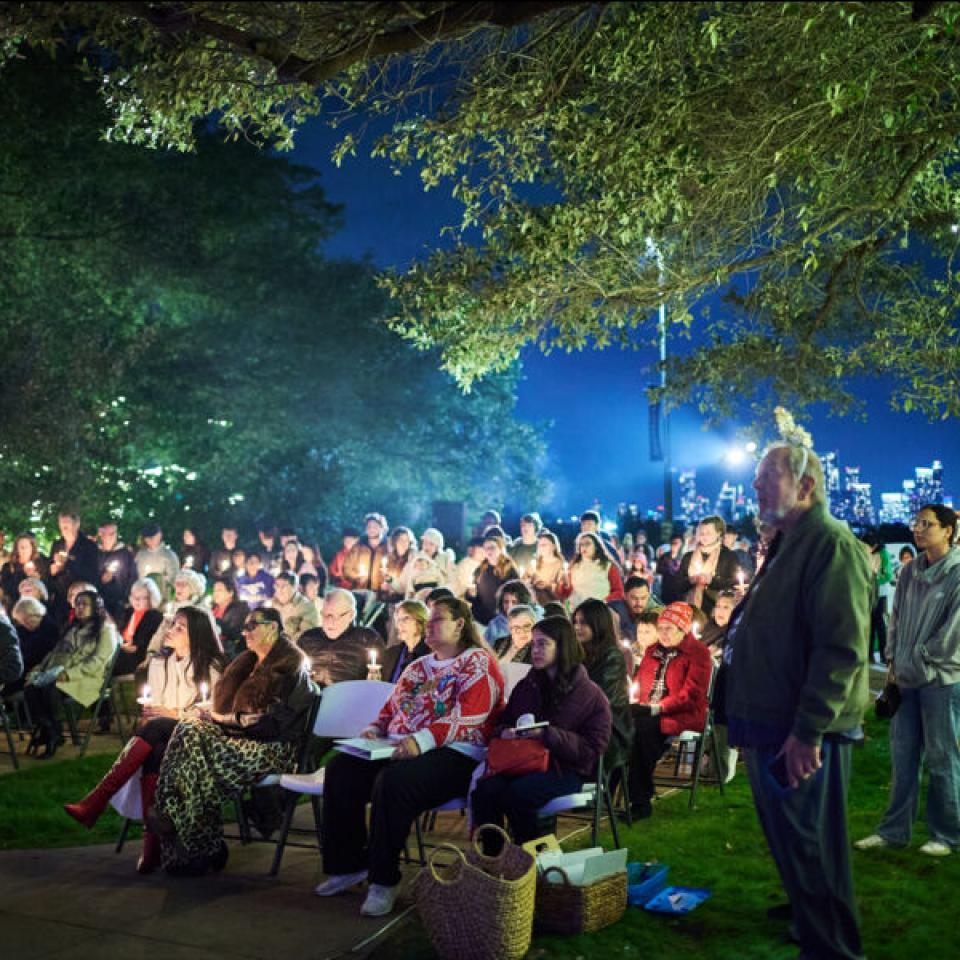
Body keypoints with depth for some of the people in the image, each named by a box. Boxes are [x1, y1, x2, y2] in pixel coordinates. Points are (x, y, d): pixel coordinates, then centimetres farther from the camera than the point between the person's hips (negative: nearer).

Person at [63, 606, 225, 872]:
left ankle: (95, 802, -41)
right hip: (159, 735, 4)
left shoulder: (211, 667, 3)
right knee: (155, 752, -35)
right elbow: (153, 704, 16)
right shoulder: (158, 662, 17)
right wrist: (147, 716, -7)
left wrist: (177, 714, -11)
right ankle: (152, 842, -43)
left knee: (155, 729, -37)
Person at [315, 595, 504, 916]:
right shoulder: (417, 667, 25)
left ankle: (384, 880, -21)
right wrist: (373, 731, 4)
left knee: (393, 781, -35)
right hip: (399, 750, 8)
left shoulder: (477, 663, -1)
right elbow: (390, 709, 28)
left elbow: (468, 718, -15)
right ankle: (348, 865, -5)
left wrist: (423, 740, -28)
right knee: (341, 768, -14)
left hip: (453, 755, -8)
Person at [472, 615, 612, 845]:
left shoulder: (590, 694, 3)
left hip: (565, 768, -5)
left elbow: (592, 749, -5)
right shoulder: (525, 687, 21)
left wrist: (547, 735, -17)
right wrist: (504, 732, 1)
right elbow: (501, 723, 28)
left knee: (517, 794, -34)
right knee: (484, 790, -28)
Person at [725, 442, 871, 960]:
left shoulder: (831, 543, -16)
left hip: (802, 736, -10)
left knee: (810, 849, -2)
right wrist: (749, 721, 21)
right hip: (770, 727, 10)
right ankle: (805, 917, 37)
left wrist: (807, 731, -26)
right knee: (787, 841, 21)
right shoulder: (785, 546, 17)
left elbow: (842, 647, -24)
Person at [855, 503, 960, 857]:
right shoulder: (910, 571, 10)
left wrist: (917, 663, -11)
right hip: (906, 679, 6)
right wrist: (893, 662, 5)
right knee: (902, 756, 11)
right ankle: (894, 830, 18)